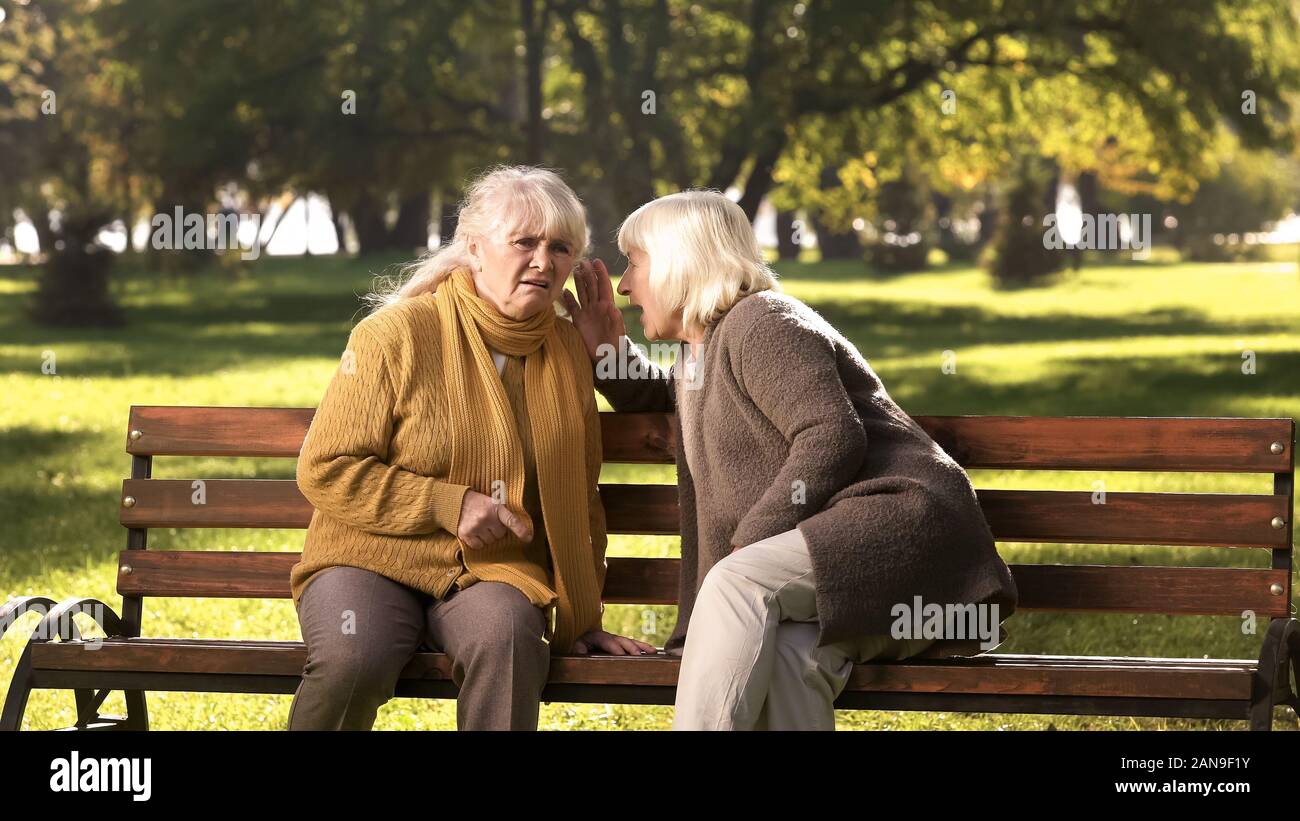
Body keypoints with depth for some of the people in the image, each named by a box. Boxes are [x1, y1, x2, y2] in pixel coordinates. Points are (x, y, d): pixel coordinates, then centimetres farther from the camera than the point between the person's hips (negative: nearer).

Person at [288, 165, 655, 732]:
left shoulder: (567, 351, 10)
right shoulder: (396, 333, -6)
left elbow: (579, 497, 21)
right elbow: (325, 470, -7)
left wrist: (581, 619, 17)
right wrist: (448, 505, -13)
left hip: (494, 570, 3)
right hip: (373, 559, -3)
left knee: (507, 636, -34)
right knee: (353, 658, -35)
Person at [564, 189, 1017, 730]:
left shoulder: (761, 325, -4)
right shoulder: (697, 359, 26)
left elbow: (833, 438, -17)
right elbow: (652, 399, 51)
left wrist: (750, 540, -18)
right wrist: (606, 351, 29)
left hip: (903, 519, -8)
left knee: (739, 582, -32)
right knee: (790, 653, -28)